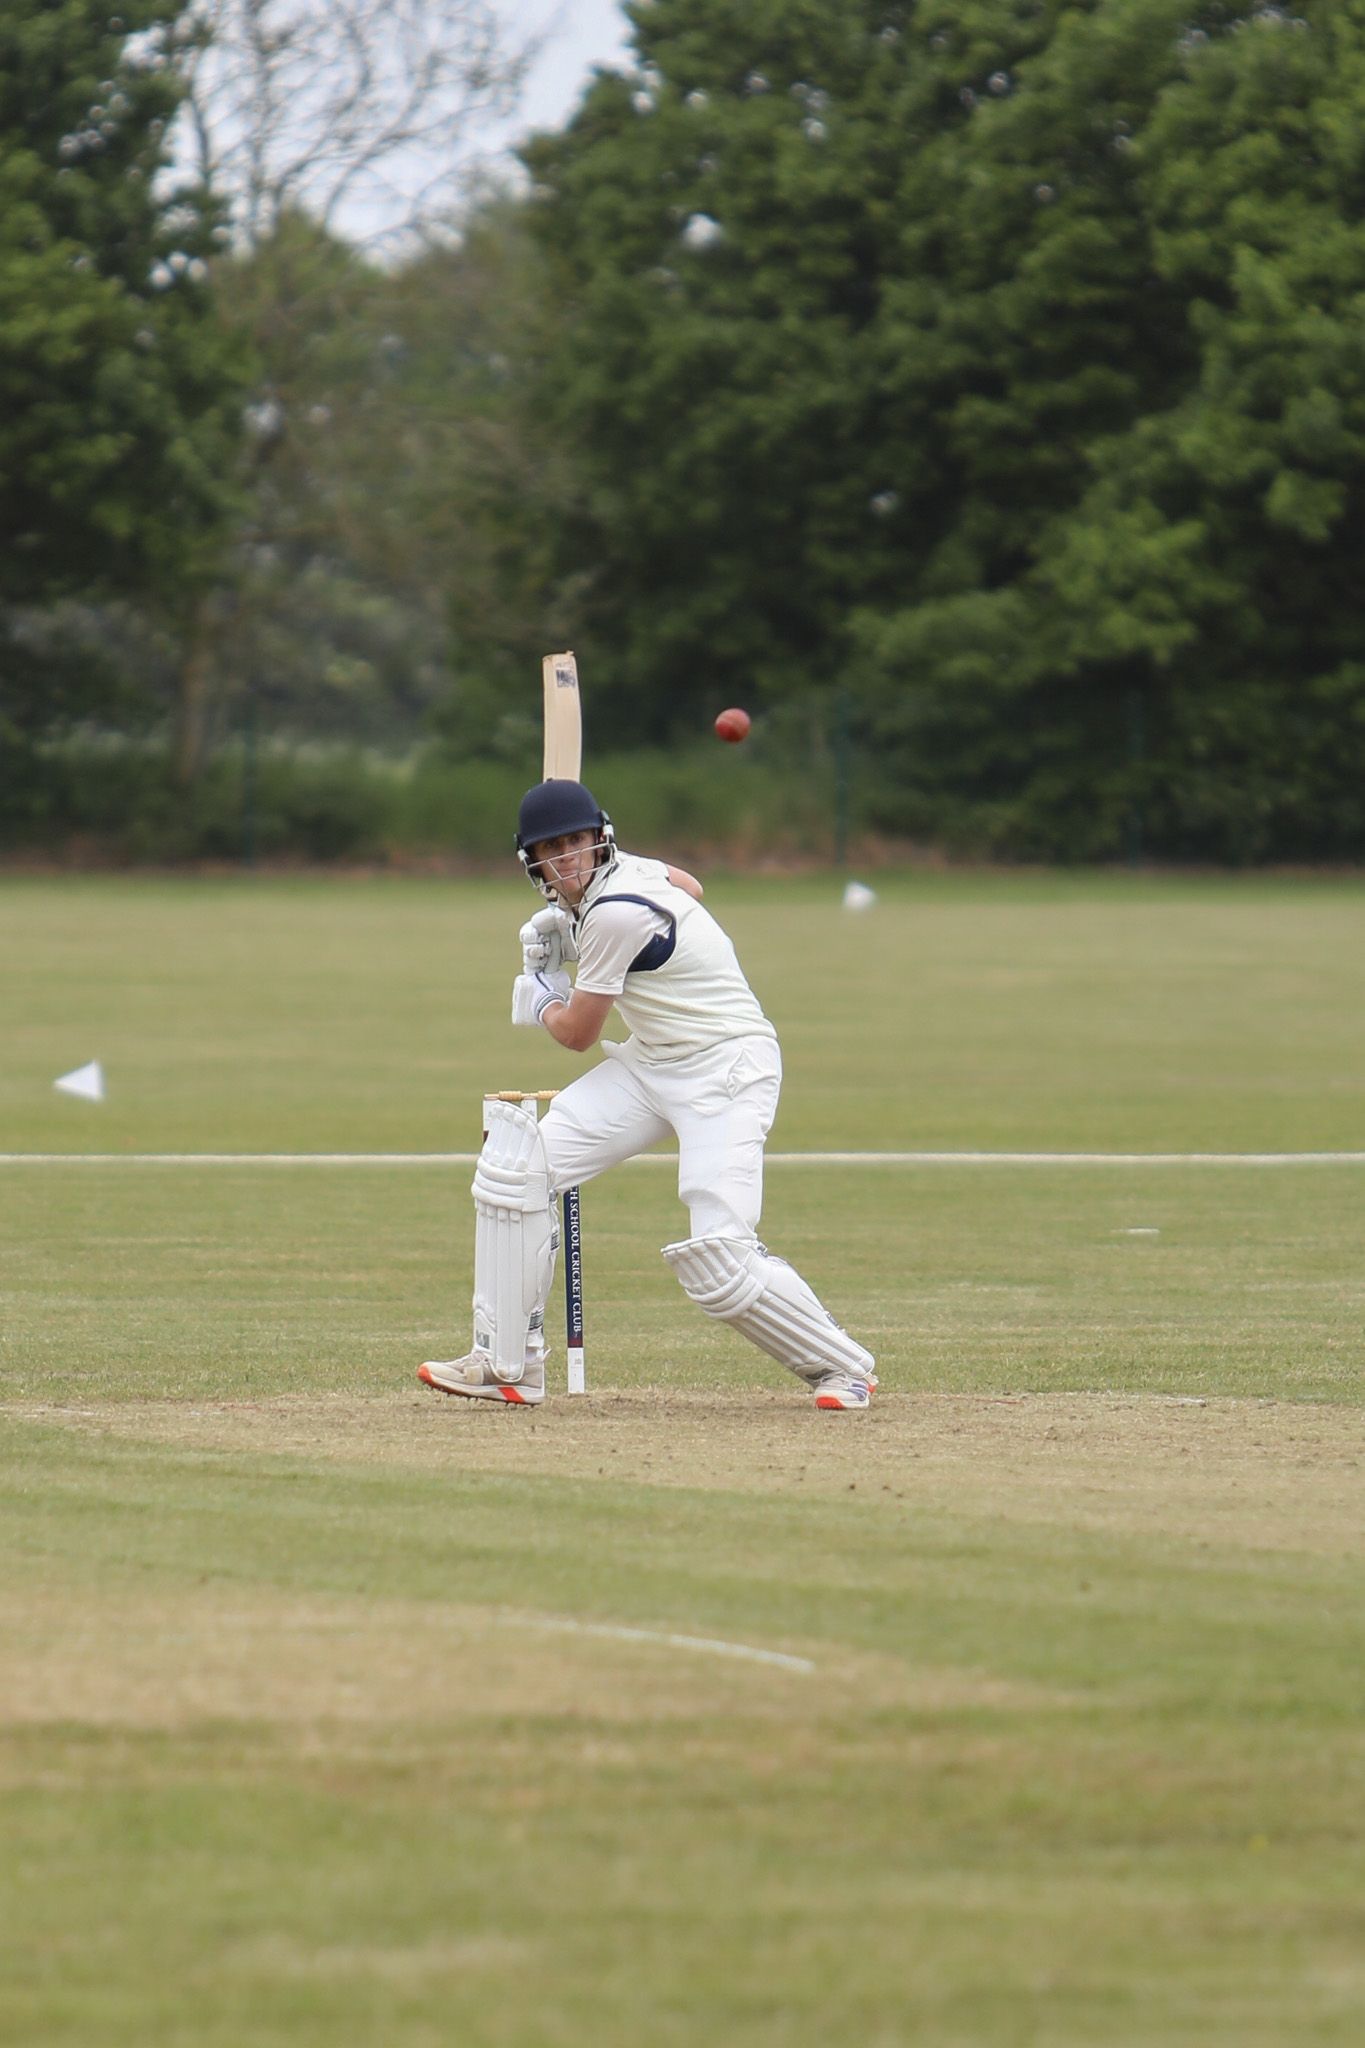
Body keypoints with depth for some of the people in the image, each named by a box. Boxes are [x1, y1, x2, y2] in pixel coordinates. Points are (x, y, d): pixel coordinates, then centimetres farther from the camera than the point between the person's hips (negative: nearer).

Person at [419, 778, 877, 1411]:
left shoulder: (615, 913, -23)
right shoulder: (627, 871, 4)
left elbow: (578, 1033, -12)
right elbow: (687, 886, 29)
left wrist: (538, 999, 11)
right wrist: (569, 925, 22)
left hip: (727, 1068, -10)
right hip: (650, 1064, 10)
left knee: (718, 1261, -21)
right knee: (515, 1165, -3)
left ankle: (843, 1366, 1)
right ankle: (506, 1365, 5)